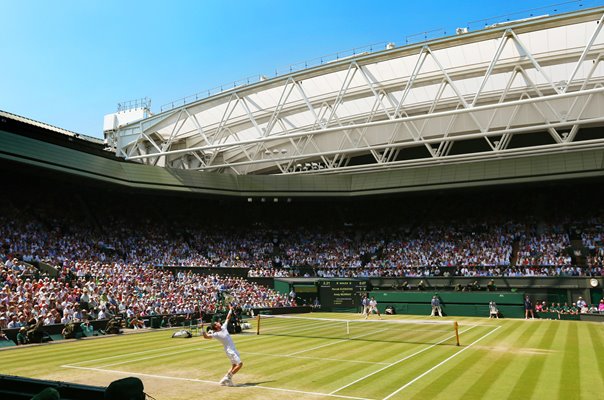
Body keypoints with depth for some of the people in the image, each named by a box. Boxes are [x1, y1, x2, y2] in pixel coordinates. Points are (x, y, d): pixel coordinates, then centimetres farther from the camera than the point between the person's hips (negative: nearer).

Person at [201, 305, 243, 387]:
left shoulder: (223, 327, 9)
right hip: (229, 350, -8)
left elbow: (228, 318, 20)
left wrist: (230, 310, 22)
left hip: (233, 350, 8)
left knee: (234, 366, 12)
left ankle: (224, 380, 18)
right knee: (239, 364, -15)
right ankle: (228, 377, -5)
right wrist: (202, 328, -26)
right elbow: (206, 336, -19)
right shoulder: (216, 334, -10)